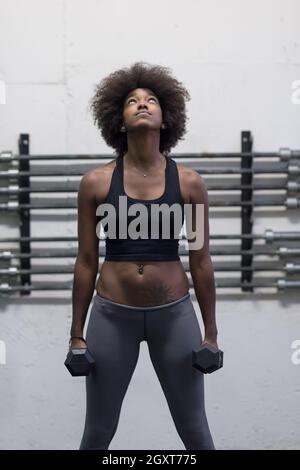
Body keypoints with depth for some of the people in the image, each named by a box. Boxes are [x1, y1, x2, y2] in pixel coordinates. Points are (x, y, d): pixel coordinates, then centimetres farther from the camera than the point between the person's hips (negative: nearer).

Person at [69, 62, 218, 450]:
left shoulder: (189, 182, -3)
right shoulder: (96, 182, -3)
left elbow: (200, 262, 2)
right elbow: (86, 262, 1)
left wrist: (211, 332, 3)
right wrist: (77, 333, 3)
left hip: (174, 314, 0)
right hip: (112, 315, 0)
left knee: (194, 430, 12)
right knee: (98, 432, 12)